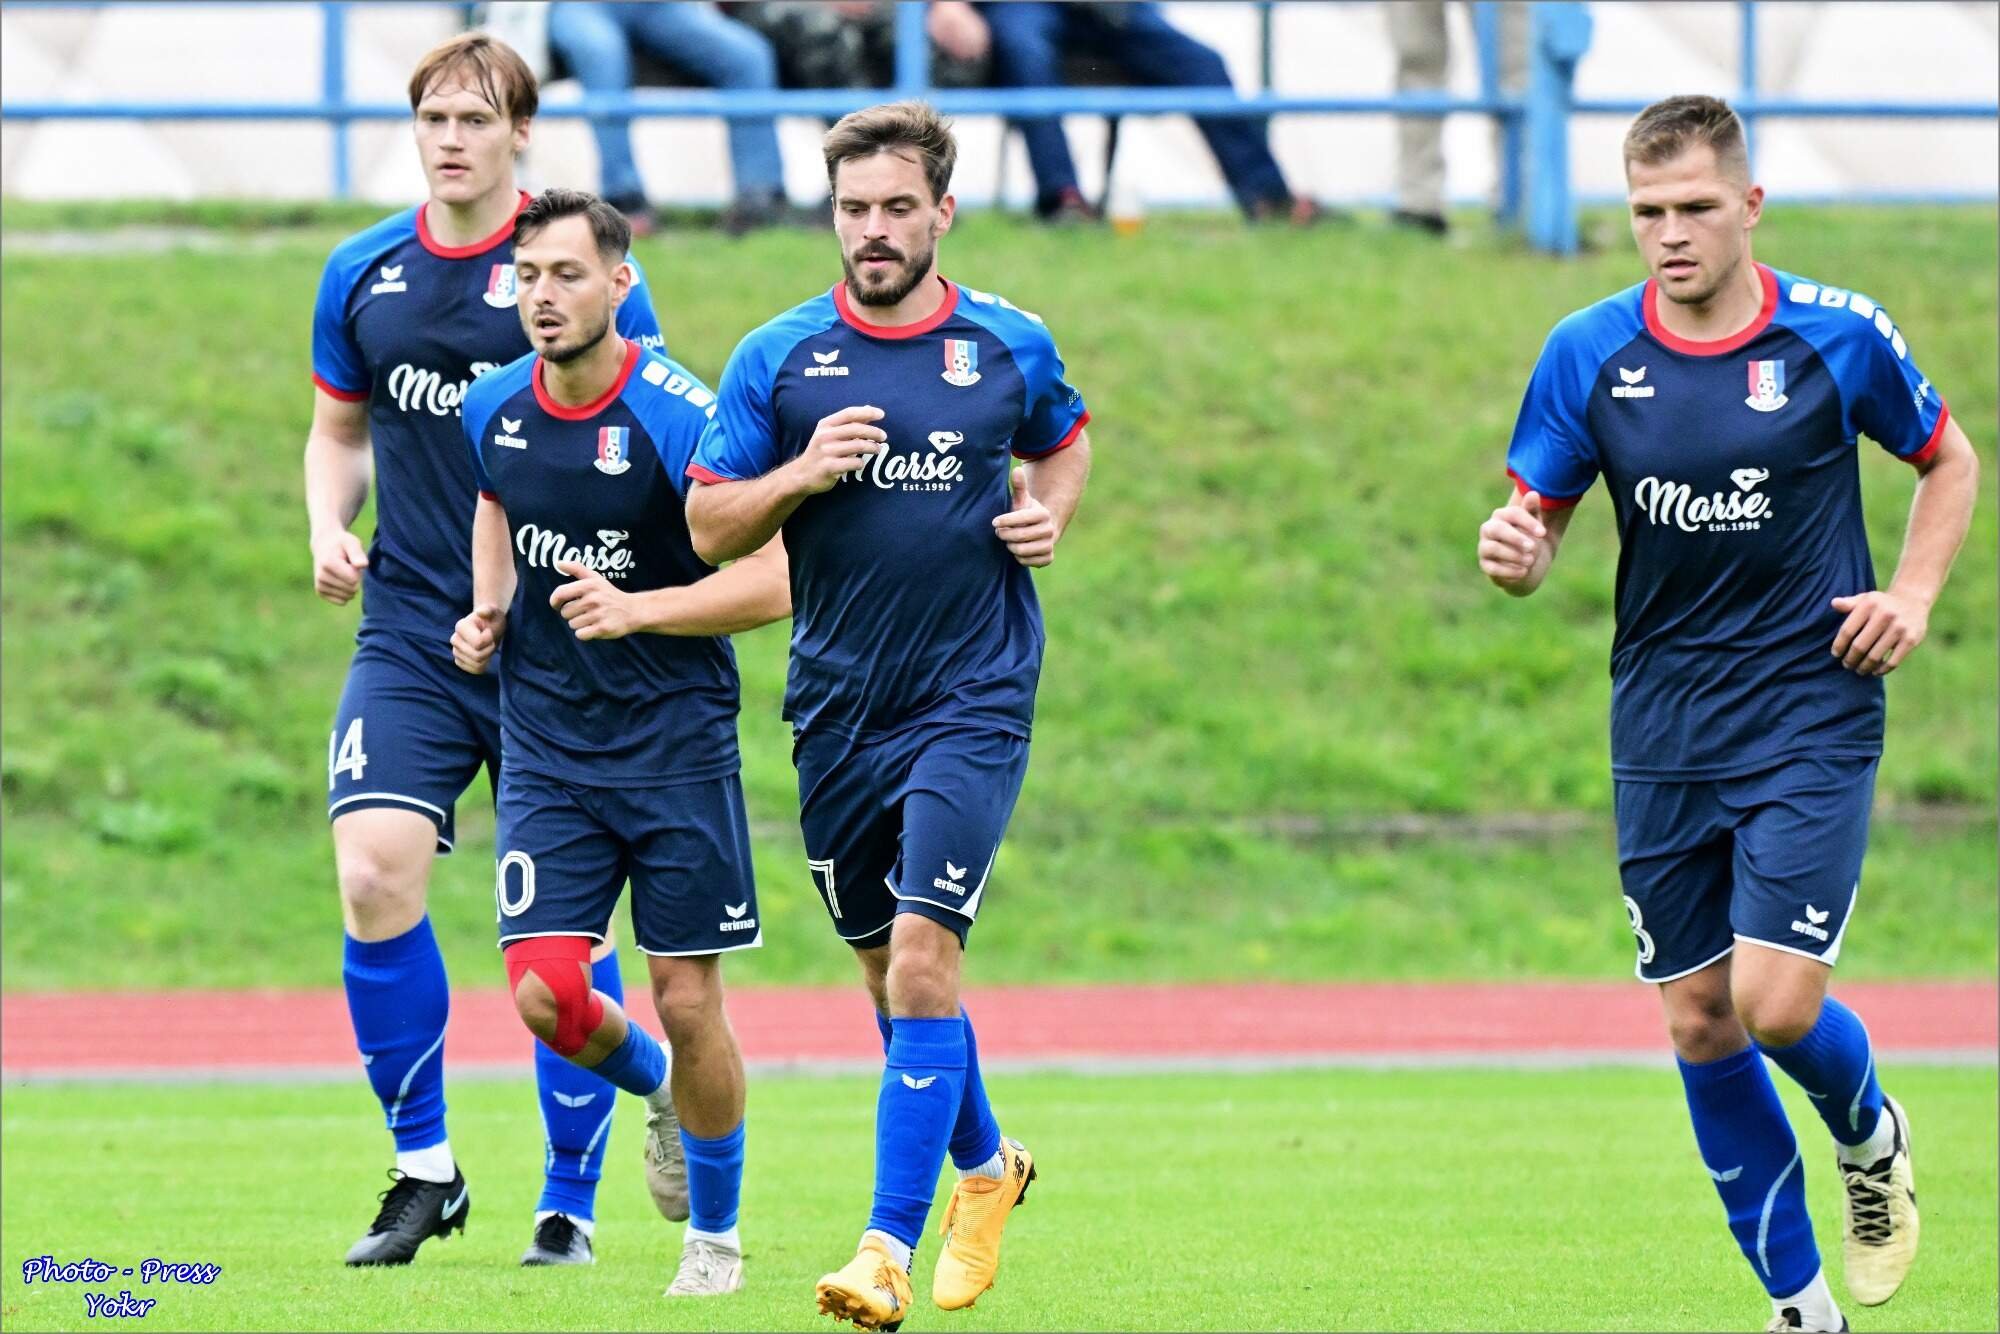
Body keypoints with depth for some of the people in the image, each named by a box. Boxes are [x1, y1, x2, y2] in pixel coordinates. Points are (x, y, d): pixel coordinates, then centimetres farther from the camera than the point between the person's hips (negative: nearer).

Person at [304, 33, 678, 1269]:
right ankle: (424, 1169, 1)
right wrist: (331, 529, 1)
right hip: (409, 639, 2)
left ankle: (570, 1201, 16)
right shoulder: (363, 274, 7)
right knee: (376, 878, -15)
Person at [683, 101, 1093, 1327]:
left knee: (922, 950, -16)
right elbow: (711, 528, 3)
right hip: (839, 708, 3)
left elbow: (1065, 438, 22)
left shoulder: (1011, 347, 1)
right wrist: (803, 473, -15)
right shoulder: (779, 360, 0)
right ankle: (986, 1165, 41)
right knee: (889, 964, 14)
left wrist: (1050, 515, 1)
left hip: (974, 703, -3)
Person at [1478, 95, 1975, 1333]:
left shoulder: (1840, 337, -7)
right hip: (1663, 736, 3)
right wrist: (1514, 553, -20)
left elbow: (1950, 460, 10)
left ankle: (1870, 1136, 21)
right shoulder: (1588, 353, -3)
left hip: (1812, 721, -3)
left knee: (1774, 1004, -14)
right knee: (1701, 1023, 5)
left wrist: (1914, 594, -5)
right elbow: (1538, 517, 4)